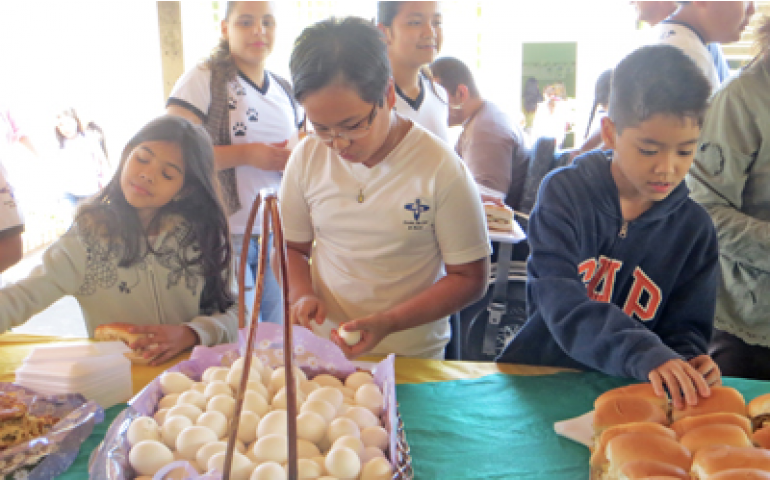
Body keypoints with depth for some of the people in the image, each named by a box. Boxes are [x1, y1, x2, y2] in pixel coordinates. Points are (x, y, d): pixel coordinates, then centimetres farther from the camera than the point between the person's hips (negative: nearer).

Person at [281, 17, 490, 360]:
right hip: (319, 347, 3)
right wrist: (301, 295, -8)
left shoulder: (442, 170, -12)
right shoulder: (307, 157, -1)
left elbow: (469, 279, -7)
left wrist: (388, 323, -18)